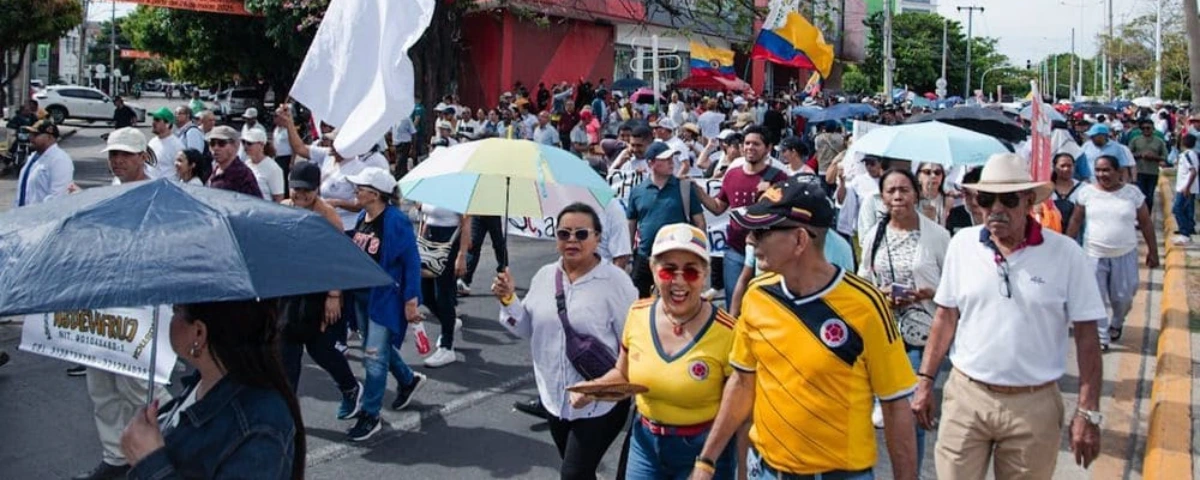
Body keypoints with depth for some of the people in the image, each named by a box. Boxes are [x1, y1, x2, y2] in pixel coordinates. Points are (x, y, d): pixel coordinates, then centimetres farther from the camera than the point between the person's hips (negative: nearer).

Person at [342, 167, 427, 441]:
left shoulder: (396, 222, -19)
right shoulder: (361, 218, 4)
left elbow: (411, 262, -16)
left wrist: (411, 301, -18)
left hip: (385, 298, -8)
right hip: (361, 295, 8)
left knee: (374, 357, -3)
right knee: (380, 347, 22)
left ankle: (370, 416, 8)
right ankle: (408, 380, 47)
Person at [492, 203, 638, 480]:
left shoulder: (615, 281, -14)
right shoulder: (544, 276, 2)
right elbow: (528, 330, 9)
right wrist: (508, 300, -5)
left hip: (600, 401, -6)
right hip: (554, 397, 6)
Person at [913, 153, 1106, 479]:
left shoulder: (1066, 254, -7)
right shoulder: (962, 245, 0)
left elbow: (1086, 335, -4)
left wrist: (1088, 412, -6)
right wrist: (926, 381, 4)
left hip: (1033, 404, -1)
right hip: (965, 395, 2)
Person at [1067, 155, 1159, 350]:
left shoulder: (1132, 192, -4)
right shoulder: (1086, 192, -4)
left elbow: (1146, 223, 3)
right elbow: (1076, 221, 3)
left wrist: (1153, 251, 4)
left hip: (1125, 255, 0)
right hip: (1095, 255, 0)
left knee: (1123, 297, 10)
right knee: (1096, 298, 2)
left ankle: (1116, 323, 41)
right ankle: (1101, 338, 15)